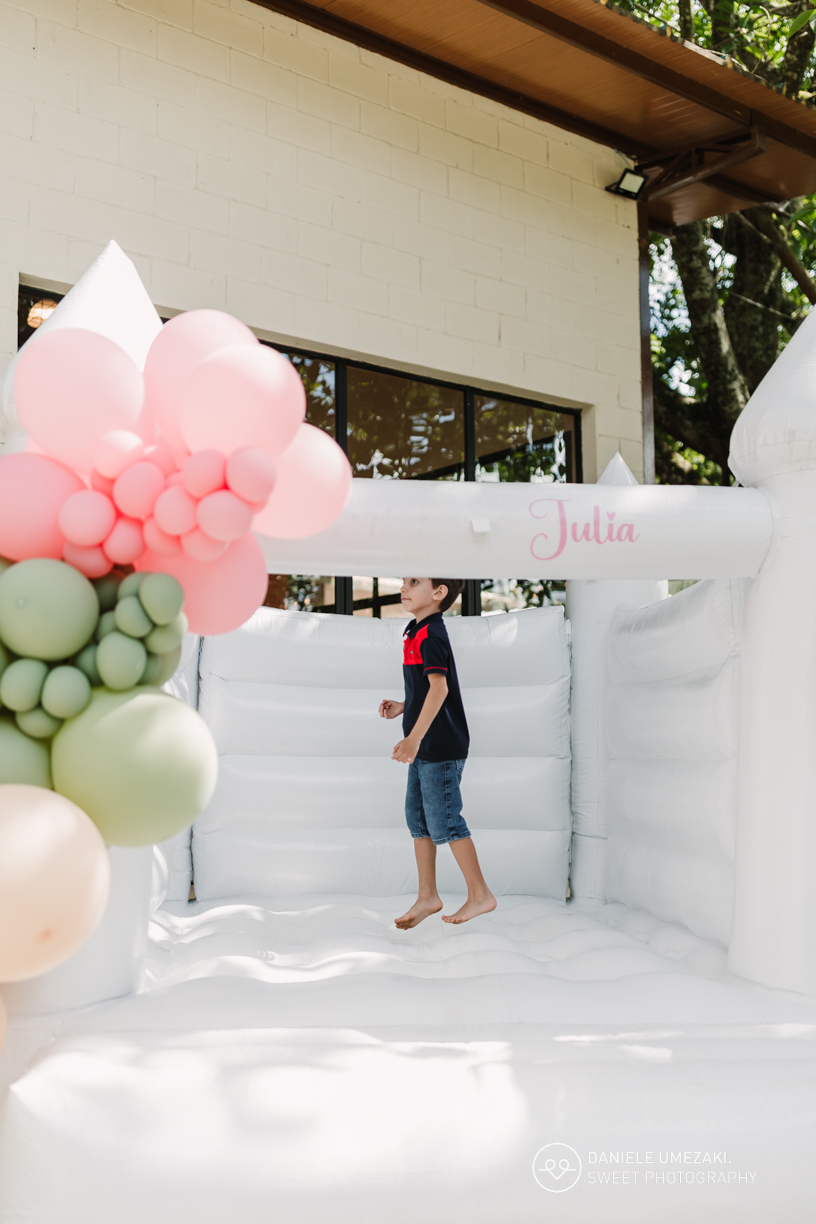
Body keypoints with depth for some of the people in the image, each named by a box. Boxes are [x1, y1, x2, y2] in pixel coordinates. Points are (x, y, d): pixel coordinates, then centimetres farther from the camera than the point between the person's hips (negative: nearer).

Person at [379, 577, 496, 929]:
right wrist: (402, 707, 13)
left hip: (441, 746, -10)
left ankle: (480, 894, 10)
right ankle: (427, 896, 22)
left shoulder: (431, 634, -17)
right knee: (417, 817, 12)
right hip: (426, 746, 10)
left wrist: (414, 737, -31)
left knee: (443, 820, -3)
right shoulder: (418, 632, 13)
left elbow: (439, 688, -27)